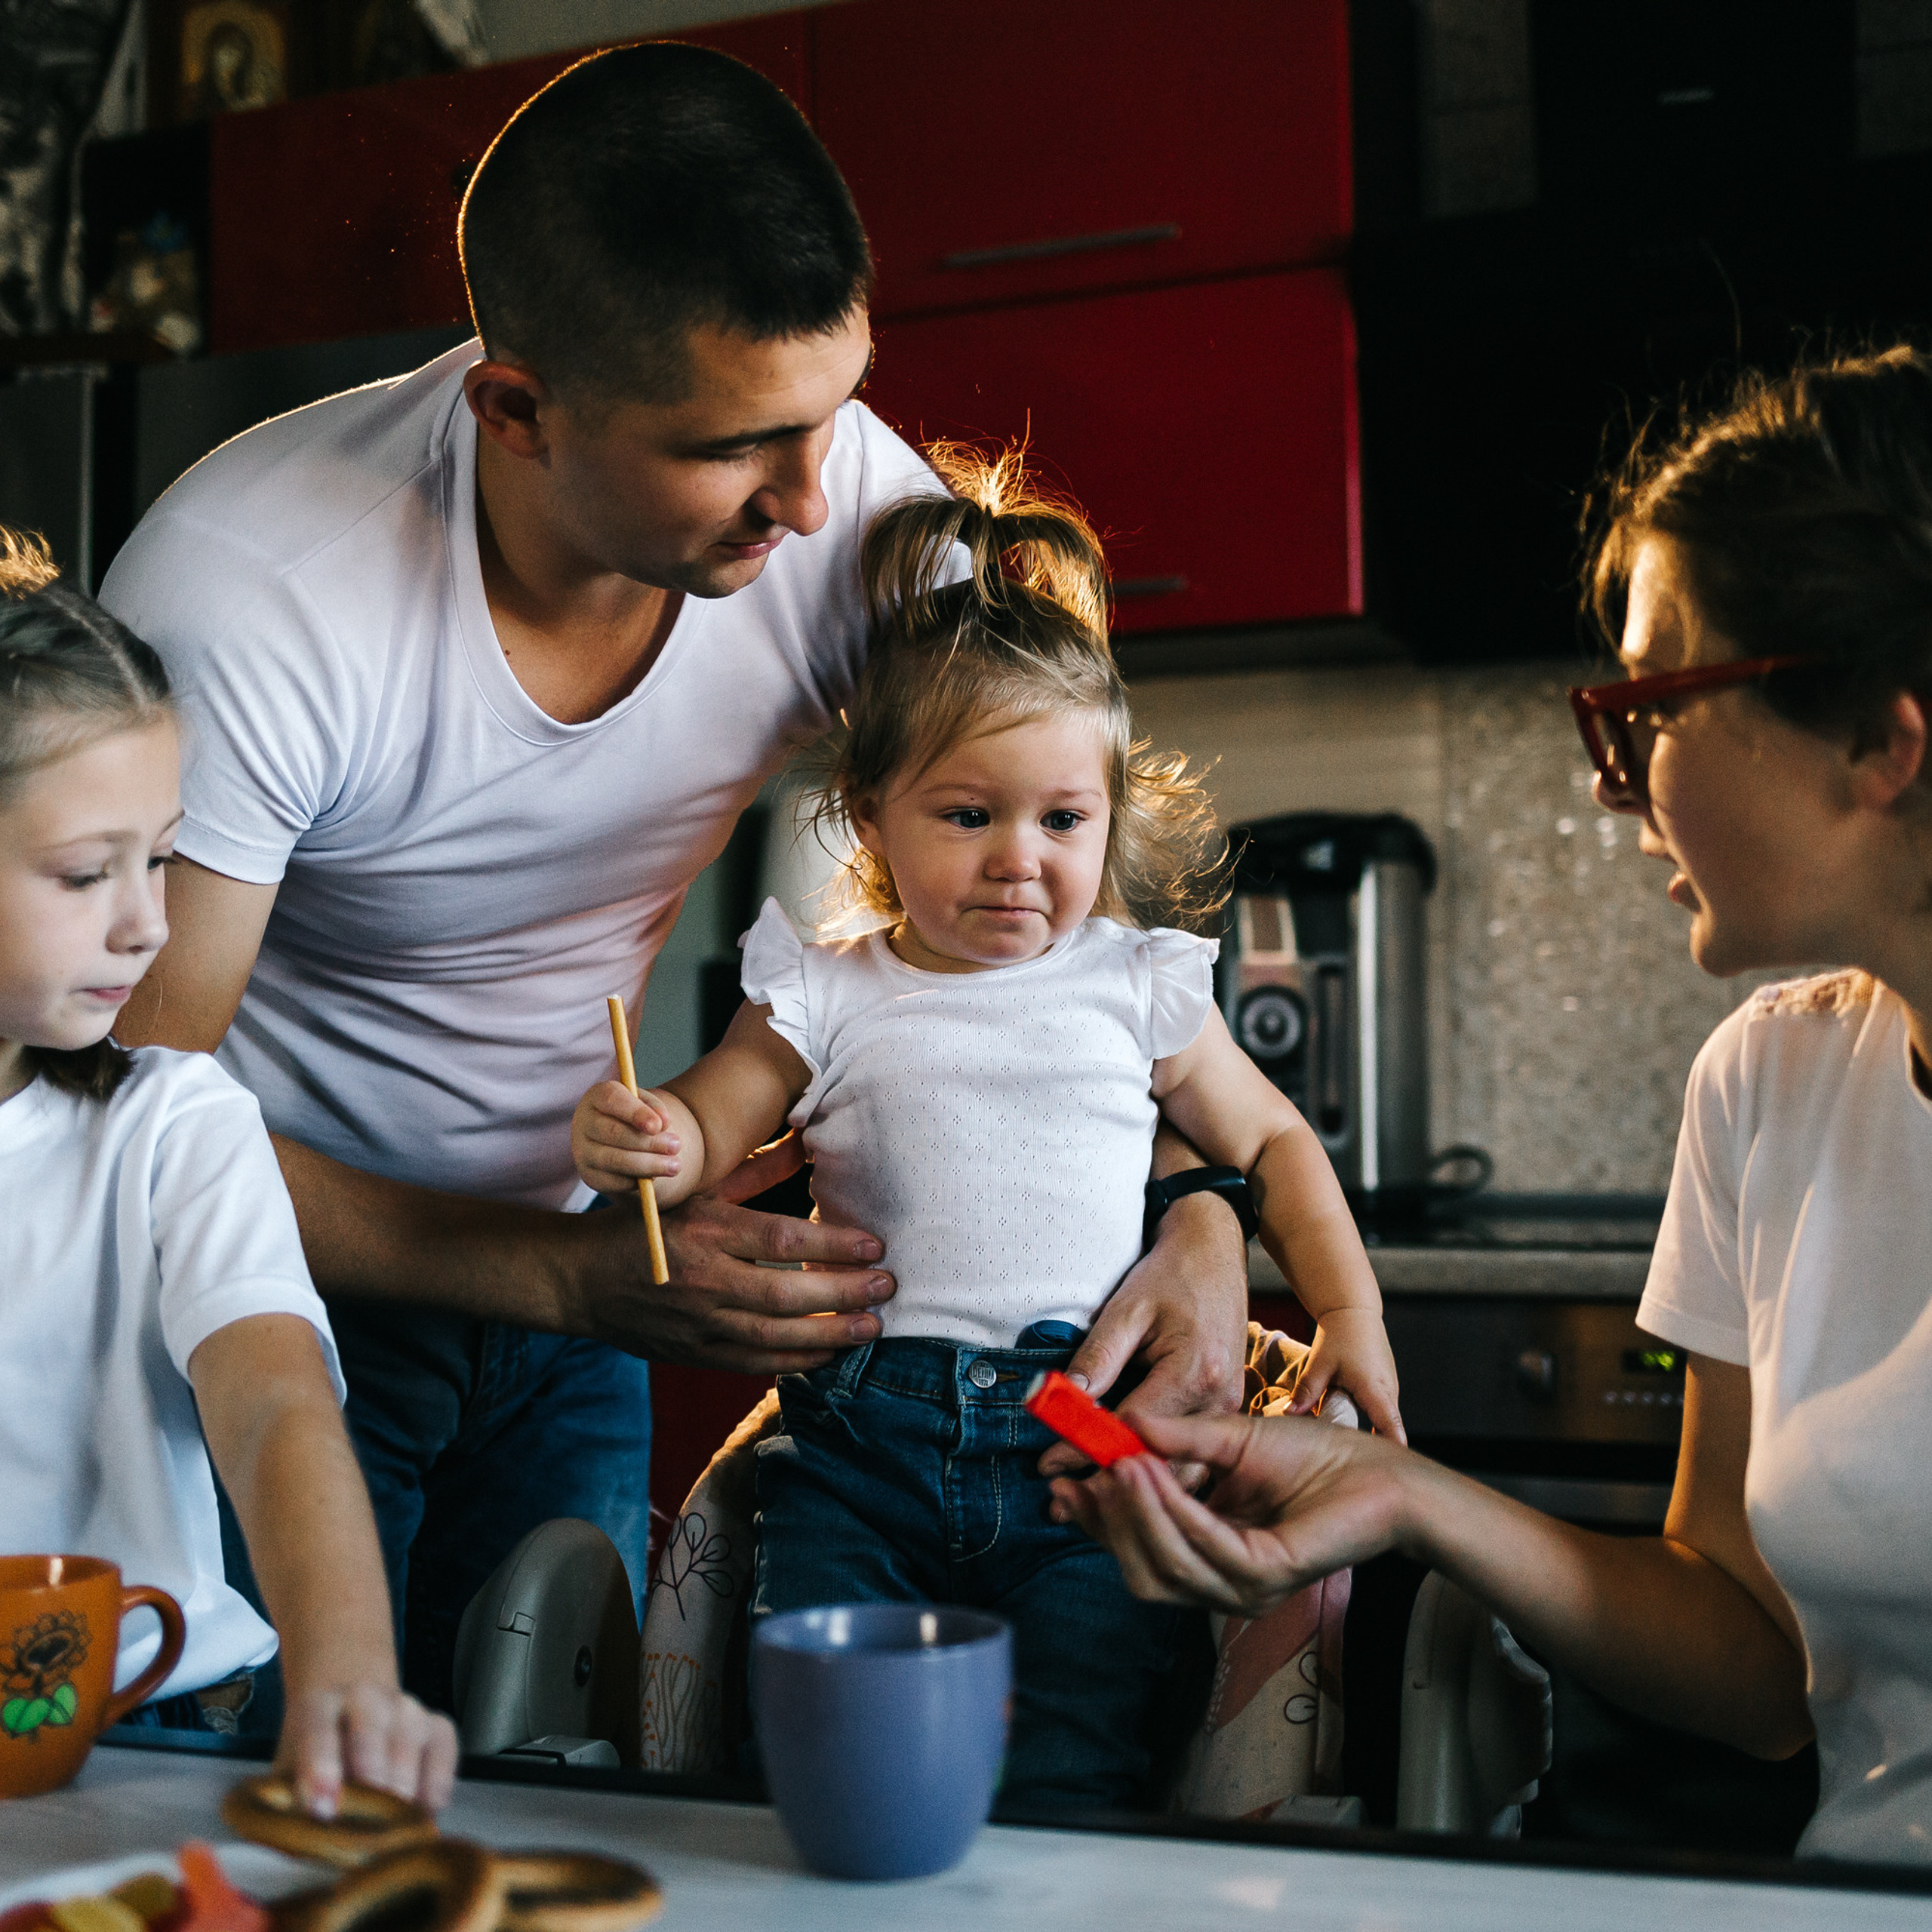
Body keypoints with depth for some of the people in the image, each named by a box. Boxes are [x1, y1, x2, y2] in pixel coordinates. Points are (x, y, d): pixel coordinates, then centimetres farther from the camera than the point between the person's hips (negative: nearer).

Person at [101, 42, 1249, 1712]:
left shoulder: (851, 506, -19)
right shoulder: (243, 595, -30)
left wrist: (1202, 1218, -25)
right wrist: (584, 1278, -30)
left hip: (575, 1266, 4)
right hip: (296, 1259, -3)